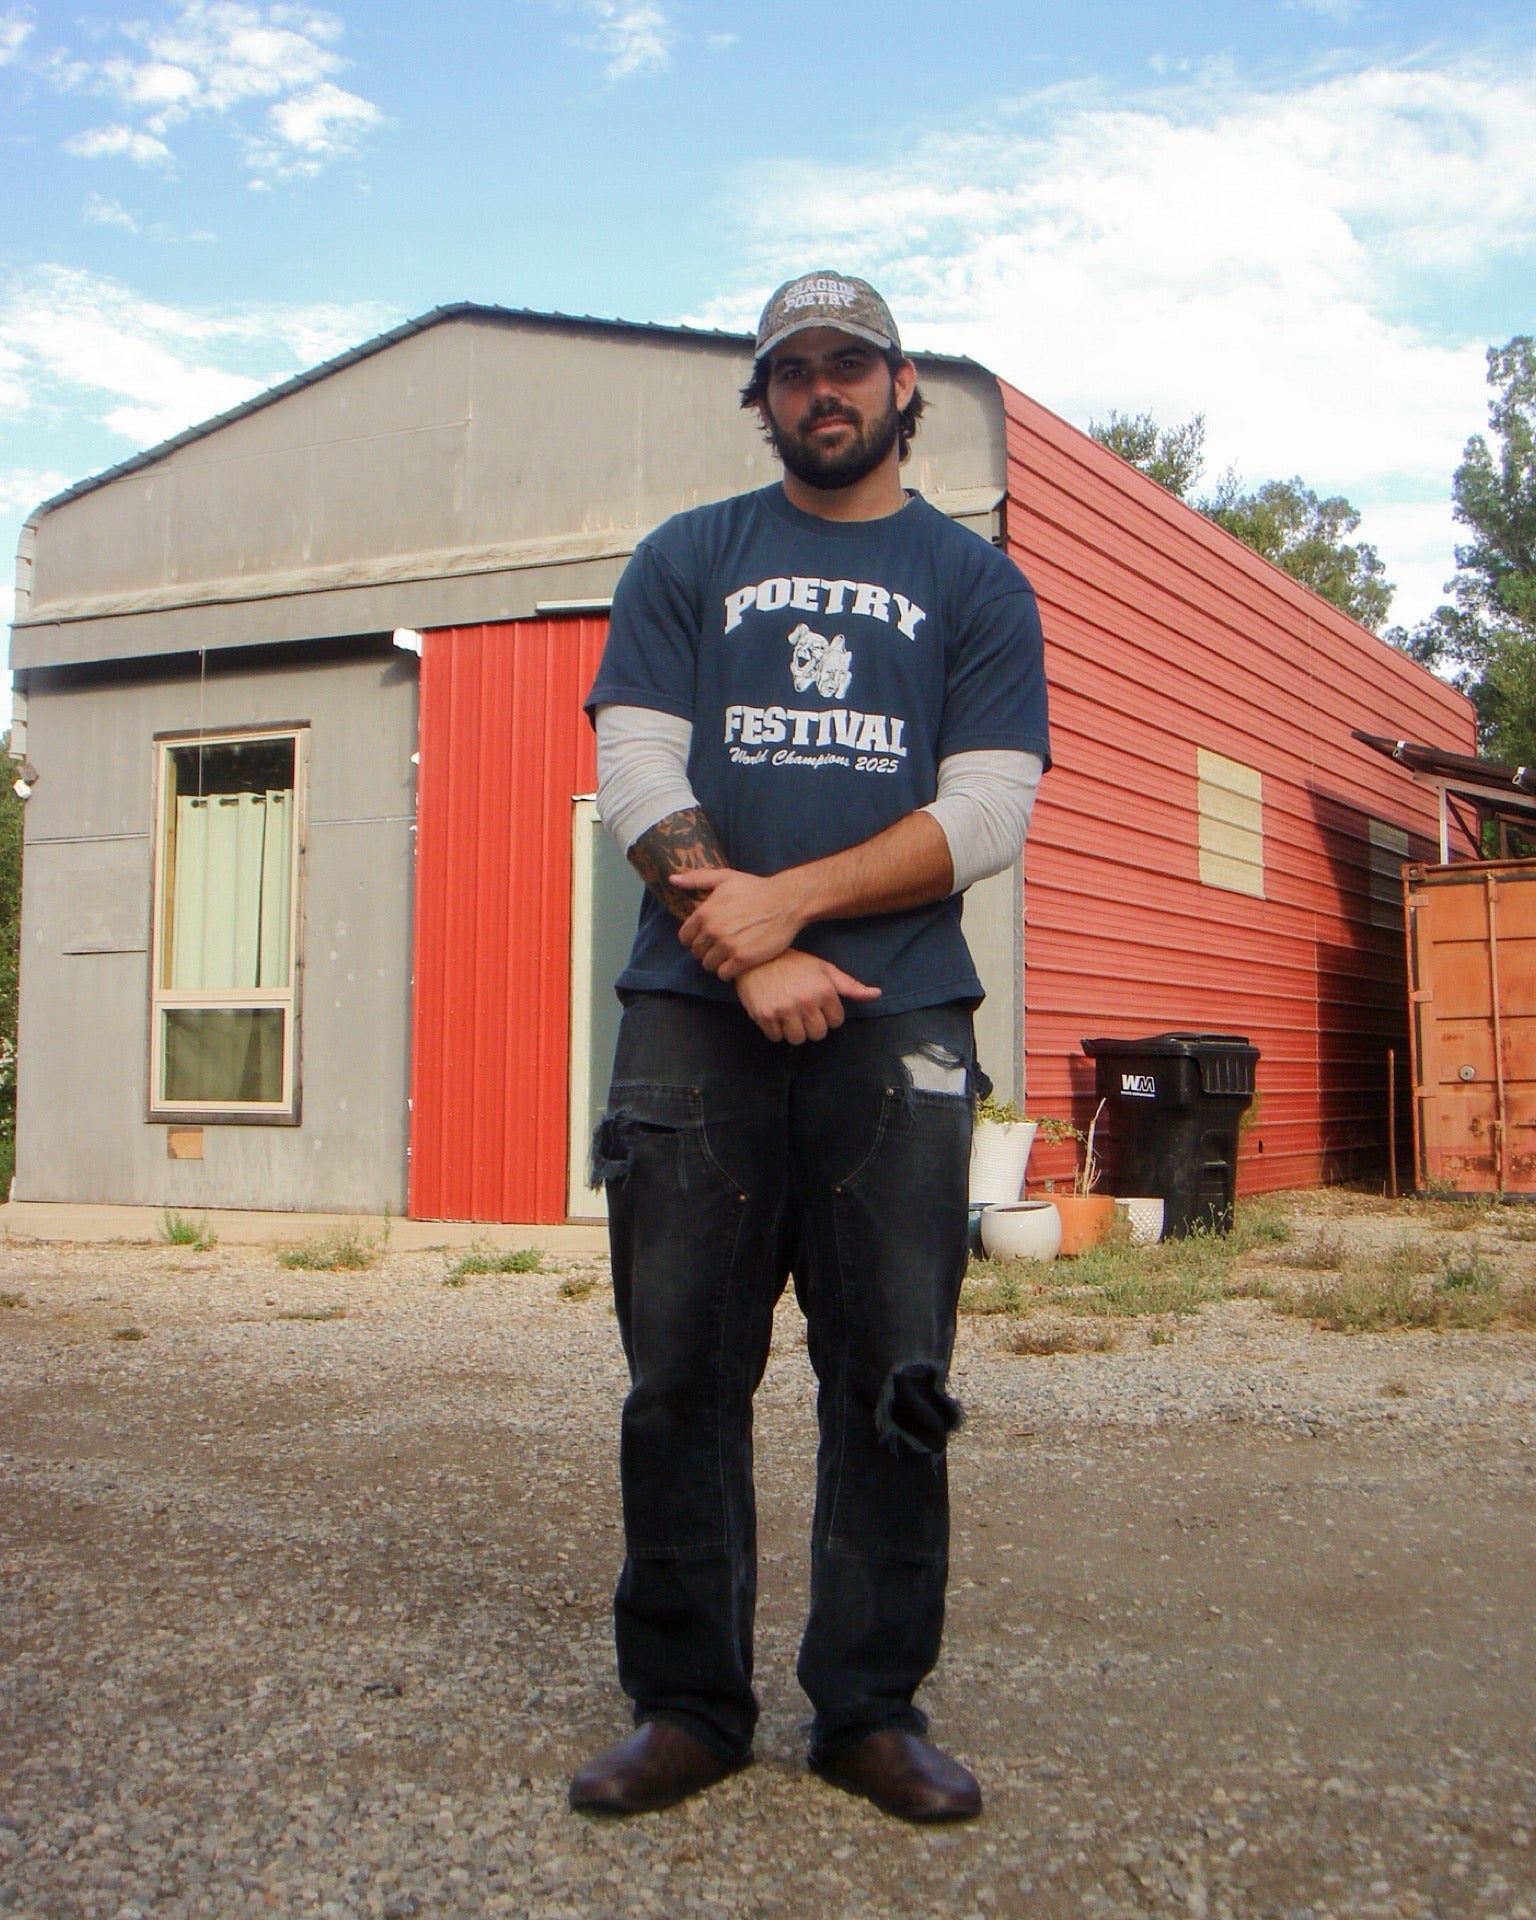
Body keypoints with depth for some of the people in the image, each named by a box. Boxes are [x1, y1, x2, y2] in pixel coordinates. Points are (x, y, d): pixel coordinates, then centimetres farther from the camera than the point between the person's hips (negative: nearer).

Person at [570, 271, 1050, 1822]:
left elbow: (986, 816, 1)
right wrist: (755, 957, -9)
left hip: (898, 1018, 0)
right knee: (681, 1373, 1)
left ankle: (871, 1707, 14)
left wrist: (789, 898, -10)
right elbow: (636, 777, 3)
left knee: (892, 1380, 0)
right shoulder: (685, 563, 15)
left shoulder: (976, 584, 13)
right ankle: (686, 1703, 14)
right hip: (695, 1014, 1)